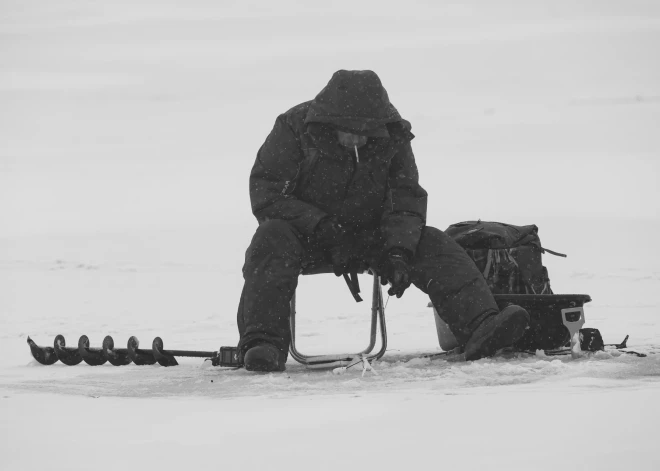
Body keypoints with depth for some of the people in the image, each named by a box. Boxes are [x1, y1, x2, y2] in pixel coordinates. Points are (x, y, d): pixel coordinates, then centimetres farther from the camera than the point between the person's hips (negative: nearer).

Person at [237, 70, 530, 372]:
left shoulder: (392, 137, -5)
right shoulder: (294, 128, -15)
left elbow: (407, 199, -4)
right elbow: (266, 194, -16)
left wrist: (398, 251, -23)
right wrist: (323, 227, -27)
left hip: (368, 234, 3)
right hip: (305, 233, -3)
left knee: (433, 244, -19)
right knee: (272, 239, -36)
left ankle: (480, 327, -34)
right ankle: (262, 343, -47)